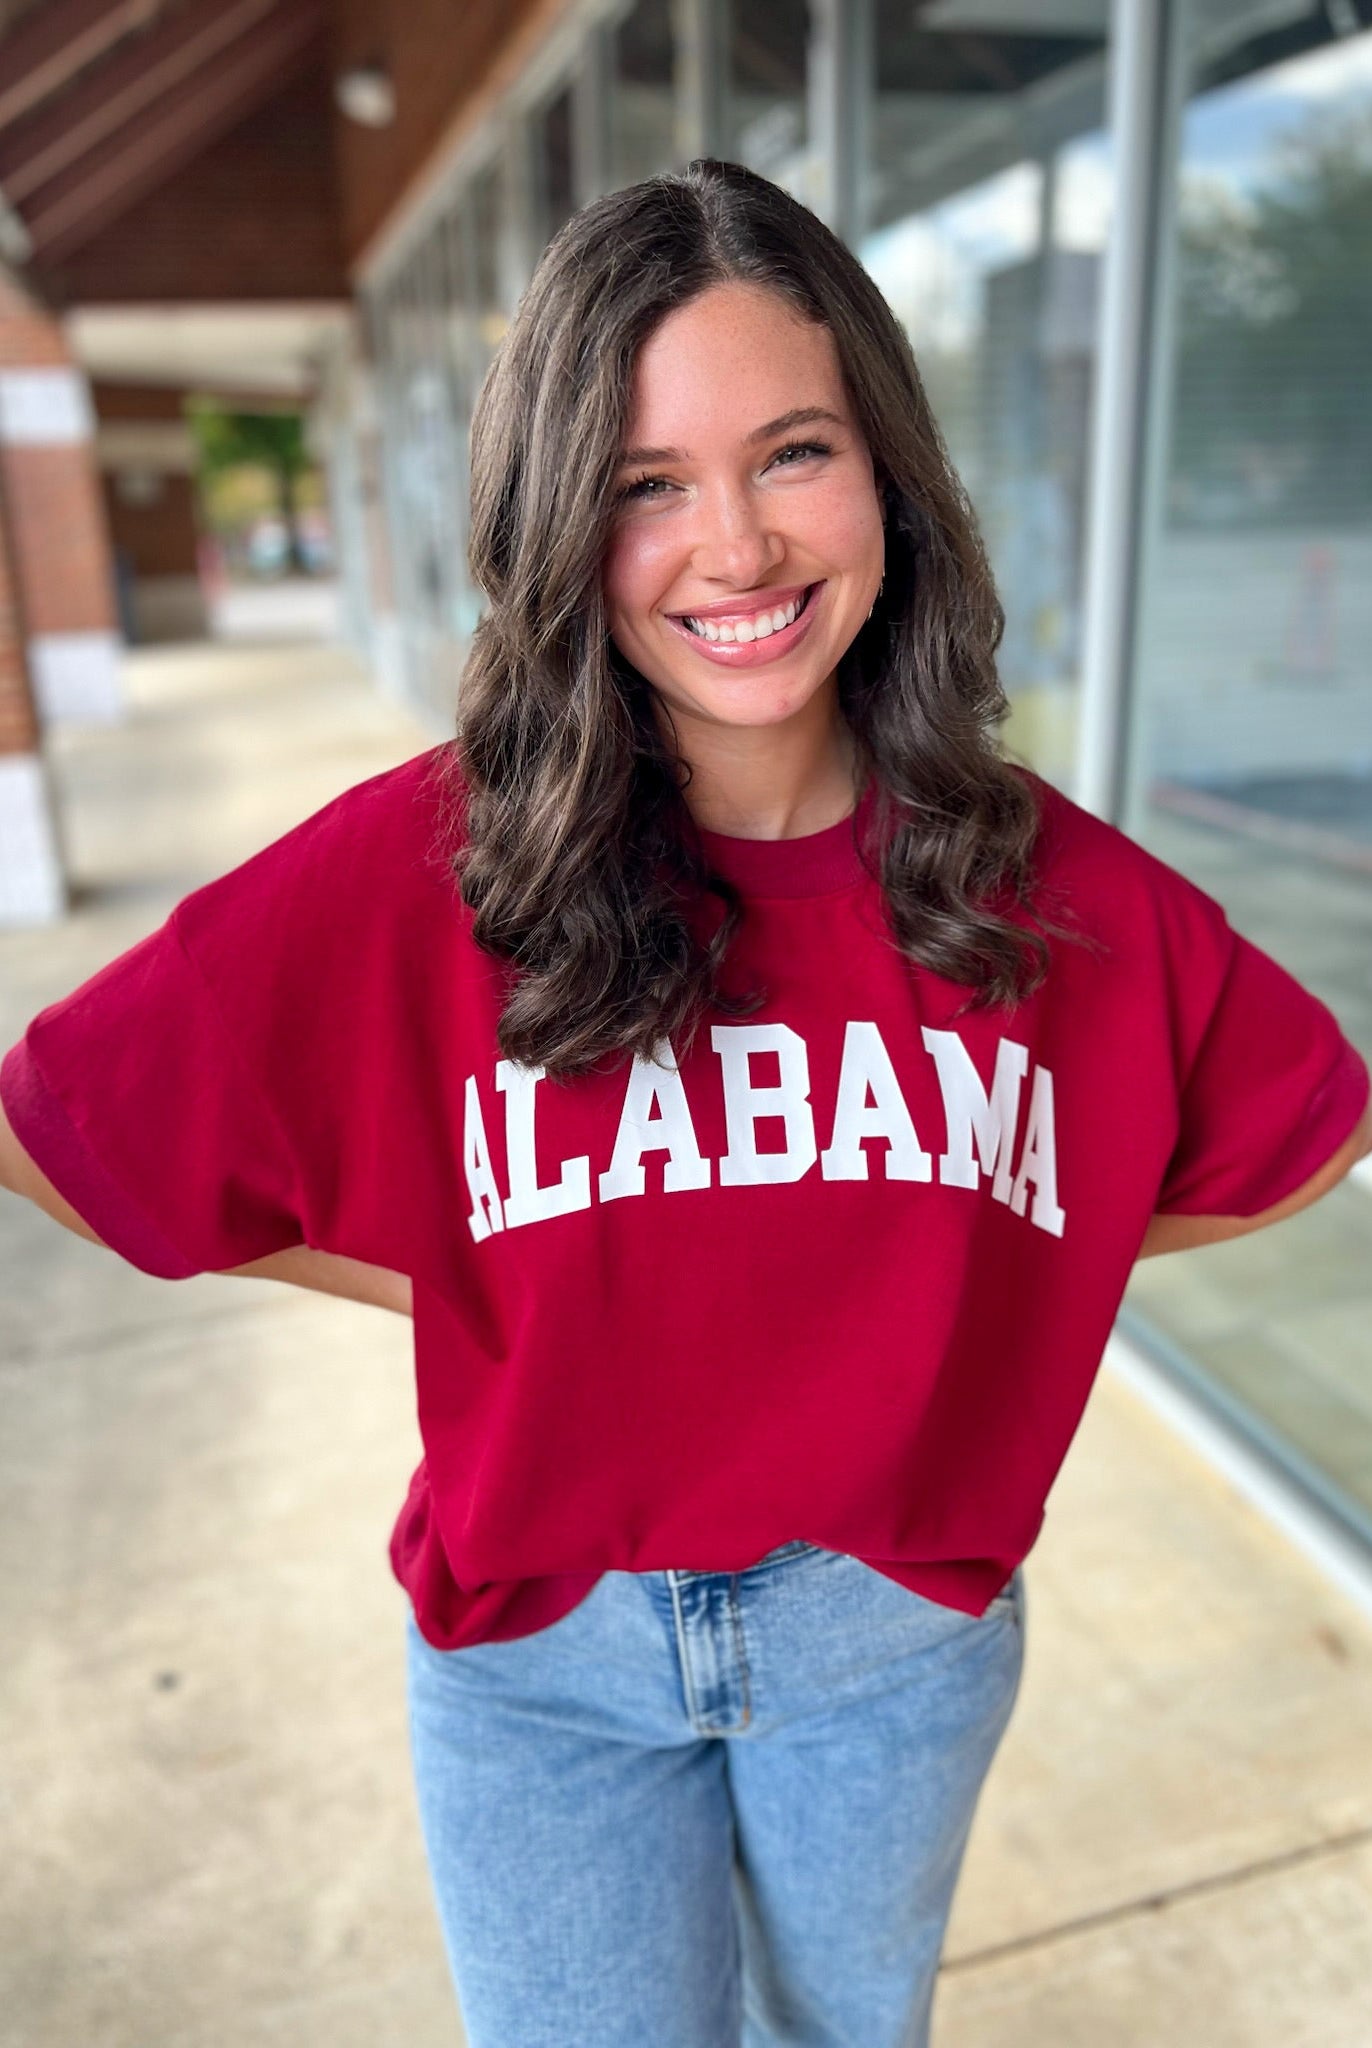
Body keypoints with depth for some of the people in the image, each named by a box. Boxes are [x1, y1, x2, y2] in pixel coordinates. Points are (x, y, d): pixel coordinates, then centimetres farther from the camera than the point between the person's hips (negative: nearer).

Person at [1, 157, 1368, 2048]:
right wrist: (451, 1285, -12)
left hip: (902, 1637, 3)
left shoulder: (1050, 883, -13)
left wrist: (965, 1257, -6)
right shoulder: (417, 867, -20)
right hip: (546, 1655, -2)